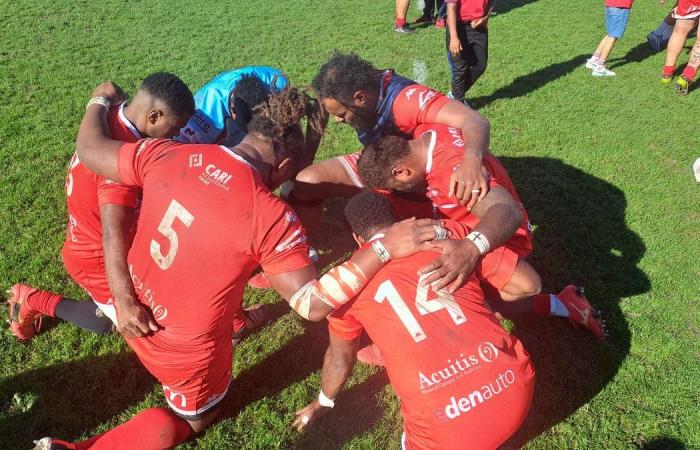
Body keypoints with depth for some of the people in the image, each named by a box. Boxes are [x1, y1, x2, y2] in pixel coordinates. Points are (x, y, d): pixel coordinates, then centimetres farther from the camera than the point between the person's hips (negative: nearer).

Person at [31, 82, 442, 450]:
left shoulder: (169, 154, -15)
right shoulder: (270, 216, -30)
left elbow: (89, 151, -1)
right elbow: (312, 305, -27)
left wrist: (100, 102, 18)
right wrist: (385, 248, -29)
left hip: (135, 313, 7)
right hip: (187, 348, -7)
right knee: (195, 417, 24)